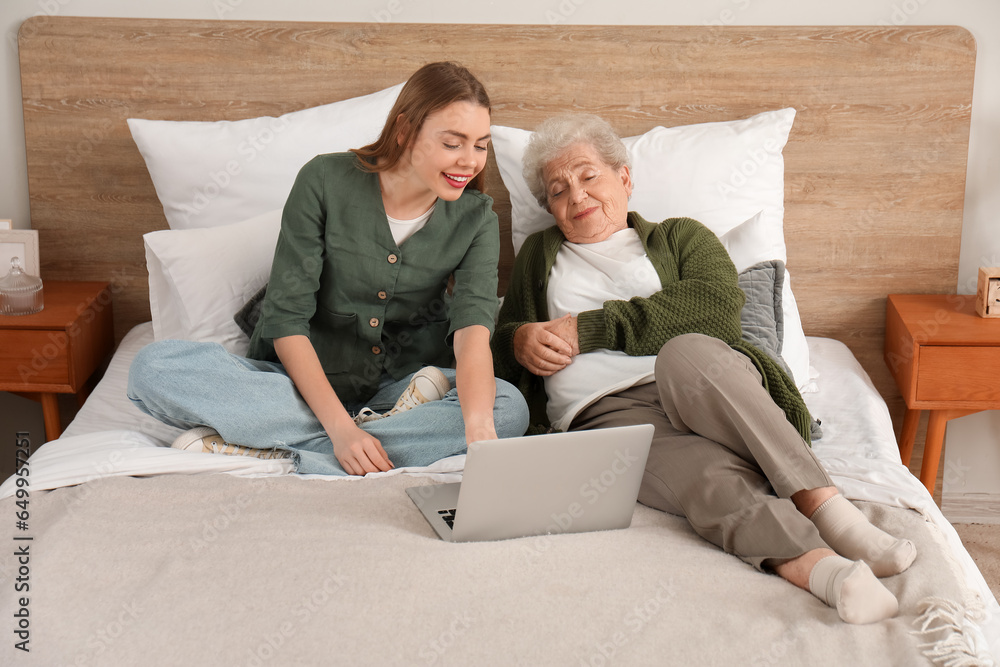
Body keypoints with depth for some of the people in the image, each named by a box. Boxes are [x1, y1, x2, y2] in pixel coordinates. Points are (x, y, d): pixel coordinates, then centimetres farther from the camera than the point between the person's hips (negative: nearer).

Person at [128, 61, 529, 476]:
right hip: (303, 385, -1)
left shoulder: (477, 220, -4)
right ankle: (403, 424, -27)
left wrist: (480, 432, -42)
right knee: (153, 368, -25)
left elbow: (473, 334, -20)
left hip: (391, 389, 1)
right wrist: (340, 427, -27)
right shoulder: (326, 180, -10)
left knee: (509, 408, -30)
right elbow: (285, 318, -13)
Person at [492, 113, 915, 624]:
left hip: (698, 389, 0)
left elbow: (716, 305, 2)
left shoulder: (679, 237, 24)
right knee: (713, 482, -35)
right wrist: (520, 341, 4)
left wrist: (590, 328, -1)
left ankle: (825, 504, -45)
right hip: (608, 412, 0)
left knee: (684, 352, -39)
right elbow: (500, 340, 31)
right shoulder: (539, 255, 34)